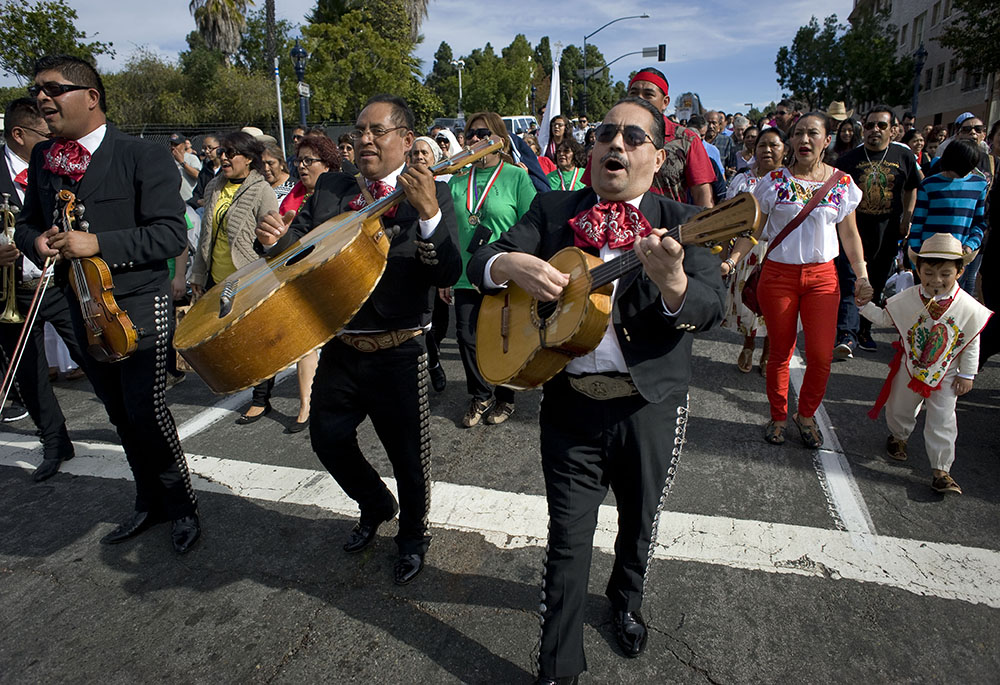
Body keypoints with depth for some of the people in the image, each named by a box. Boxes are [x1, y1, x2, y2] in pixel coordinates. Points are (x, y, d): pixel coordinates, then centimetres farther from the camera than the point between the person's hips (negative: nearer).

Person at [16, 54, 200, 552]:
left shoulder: (143, 158, -11)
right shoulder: (42, 159, 10)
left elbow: (171, 234, -18)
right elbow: (27, 222, 19)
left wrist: (97, 243, -25)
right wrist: (35, 241, -5)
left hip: (137, 306, -7)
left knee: (146, 410, -6)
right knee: (120, 414, 15)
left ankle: (182, 506, 16)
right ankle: (150, 502, 33)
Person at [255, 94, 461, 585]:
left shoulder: (431, 196, -8)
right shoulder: (330, 190, 7)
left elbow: (448, 275, -20)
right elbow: (298, 247, 10)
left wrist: (429, 215, -34)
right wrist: (275, 238, -13)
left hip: (398, 355, -5)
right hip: (339, 347, 5)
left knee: (408, 455, 7)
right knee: (328, 438, 17)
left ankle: (413, 536, 37)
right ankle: (375, 506, 46)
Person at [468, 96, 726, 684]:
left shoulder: (682, 222, -3)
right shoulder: (553, 211, 4)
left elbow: (711, 308, -16)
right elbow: (480, 261, 1)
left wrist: (674, 283, -38)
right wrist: (511, 265, -22)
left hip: (652, 404, 0)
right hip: (571, 402, 1)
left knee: (639, 525, 21)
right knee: (568, 540, 9)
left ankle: (626, 601, 54)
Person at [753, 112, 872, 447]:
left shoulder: (842, 183, 4)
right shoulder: (775, 181, -1)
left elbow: (849, 234, 9)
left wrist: (862, 276, 2)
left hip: (822, 276, 1)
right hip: (778, 274, -1)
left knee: (821, 356, -2)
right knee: (780, 352, 8)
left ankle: (806, 415, 23)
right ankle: (779, 416, 27)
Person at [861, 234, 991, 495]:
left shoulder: (968, 307, -14)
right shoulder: (907, 299, -12)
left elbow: (972, 344, -5)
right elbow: (884, 318, 2)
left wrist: (967, 374, -3)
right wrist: (865, 304, -12)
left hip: (945, 375, -1)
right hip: (909, 370, 1)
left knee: (942, 423, 0)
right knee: (900, 409, 18)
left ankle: (941, 470, 10)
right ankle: (898, 437, 50)